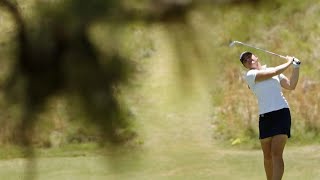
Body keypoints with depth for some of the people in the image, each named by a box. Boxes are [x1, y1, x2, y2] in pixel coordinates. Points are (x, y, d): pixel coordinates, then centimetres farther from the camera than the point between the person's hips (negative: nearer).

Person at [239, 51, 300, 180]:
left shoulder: (273, 70, 15)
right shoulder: (250, 75, 1)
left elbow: (291, 86, 17)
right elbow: (273, 73, -7)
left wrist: (296, 66, 12)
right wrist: (289, 62, 7)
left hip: (282, 113, 0)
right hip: (265, 117, 0)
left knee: (276, 155, -13)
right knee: (267, 156, 4)